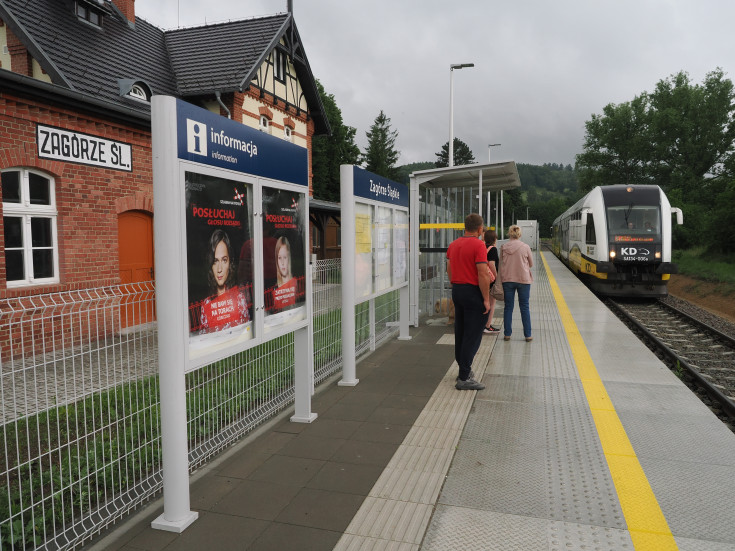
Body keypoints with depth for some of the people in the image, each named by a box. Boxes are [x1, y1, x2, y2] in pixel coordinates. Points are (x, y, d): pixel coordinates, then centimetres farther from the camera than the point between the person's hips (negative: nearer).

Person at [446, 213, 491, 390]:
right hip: (473, 292, -8)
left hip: (457, 291, 8)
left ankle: (464, 370, 25)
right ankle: (464, 379, -3)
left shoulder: (453, 245, 8)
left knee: (460, 334, 15)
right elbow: (483, 275, -19)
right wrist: (486, 299, -14)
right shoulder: (478, 245, -15)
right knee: (473, 336, -3)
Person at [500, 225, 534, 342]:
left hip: (507, 280, 1)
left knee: (508, 307, 8)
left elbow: (501, 265, 3)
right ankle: (528, 335, 8)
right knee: (524, 307, 6)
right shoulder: (525, 247, -6)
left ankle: (507, 334, 11)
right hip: (523, 279, -1)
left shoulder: (503, 248, -3)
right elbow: (531, 264, 5)